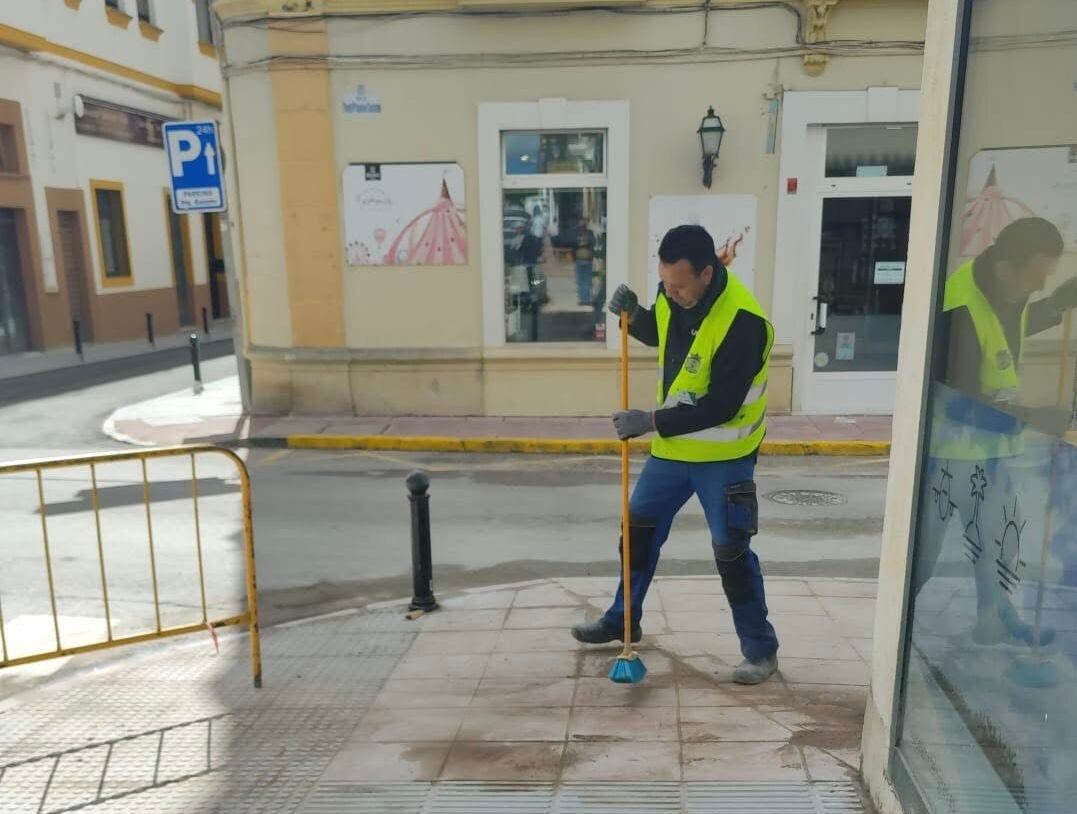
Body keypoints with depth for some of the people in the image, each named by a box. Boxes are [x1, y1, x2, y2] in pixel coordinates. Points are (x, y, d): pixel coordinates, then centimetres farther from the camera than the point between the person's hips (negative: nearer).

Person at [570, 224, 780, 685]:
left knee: (732, 553, -1)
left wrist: (650, 422, -27)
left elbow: (720, 408, -28)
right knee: (639, 530, 16)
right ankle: (622, 619, 35)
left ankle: (761, 650, 19)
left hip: (723, 456, -7)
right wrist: (633, 314, -6)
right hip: (672, 446, 7)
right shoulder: (674, 294, -6)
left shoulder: (741, 321, -28)